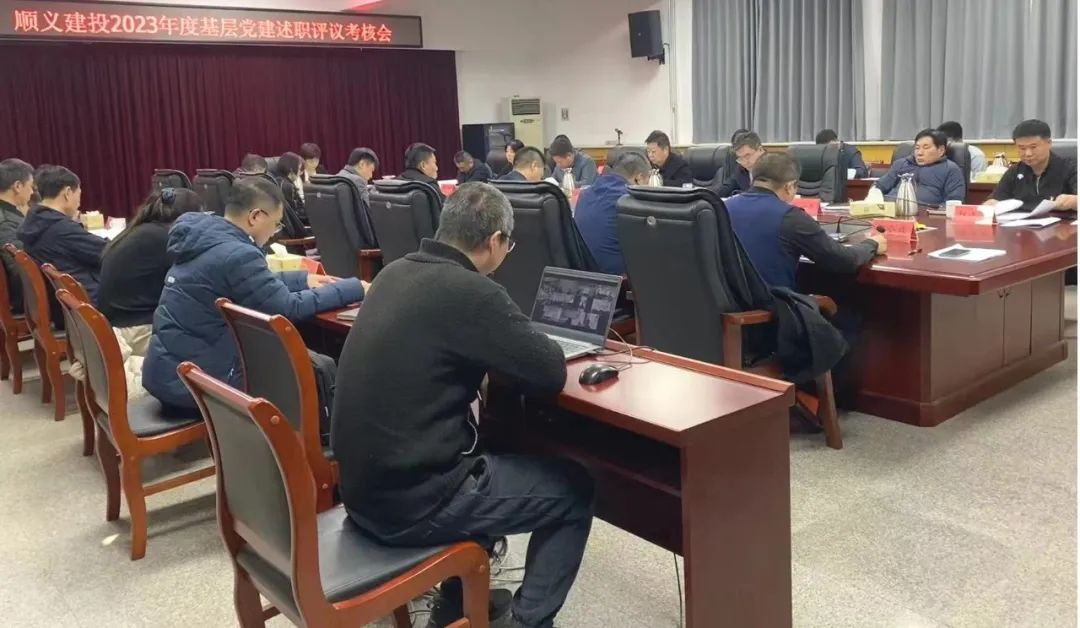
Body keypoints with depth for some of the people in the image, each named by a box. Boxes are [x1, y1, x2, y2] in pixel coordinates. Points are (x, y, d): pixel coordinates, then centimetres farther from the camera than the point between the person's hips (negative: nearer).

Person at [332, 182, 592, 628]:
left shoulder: (396, 273, 5)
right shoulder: (472, 292, -20)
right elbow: (551, 375, -13)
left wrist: (511, 337, 13)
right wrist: (530, 341, 8)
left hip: (363, 483, 8)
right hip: (411, 499, -8)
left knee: (495, 455, 32)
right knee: (575, 489, 9)